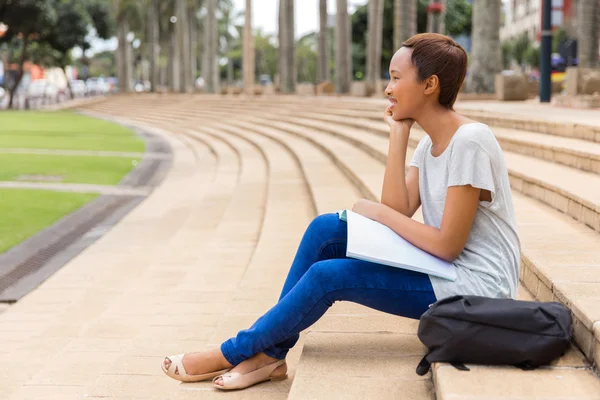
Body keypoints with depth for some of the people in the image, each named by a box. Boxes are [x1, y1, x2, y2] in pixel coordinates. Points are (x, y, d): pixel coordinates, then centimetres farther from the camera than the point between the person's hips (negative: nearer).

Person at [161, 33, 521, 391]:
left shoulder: (470, 140, -20)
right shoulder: (431, 143, 9)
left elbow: (448, 245, -21)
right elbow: (399, 210, -3)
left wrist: (378, 212, -10)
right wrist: (398, 136, -4)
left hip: (476, 285, -9)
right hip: (443, 271, 9)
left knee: (329, 275, -17)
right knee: (325, 230, -3)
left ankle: (233, 353, 2)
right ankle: (269, 354, 1)